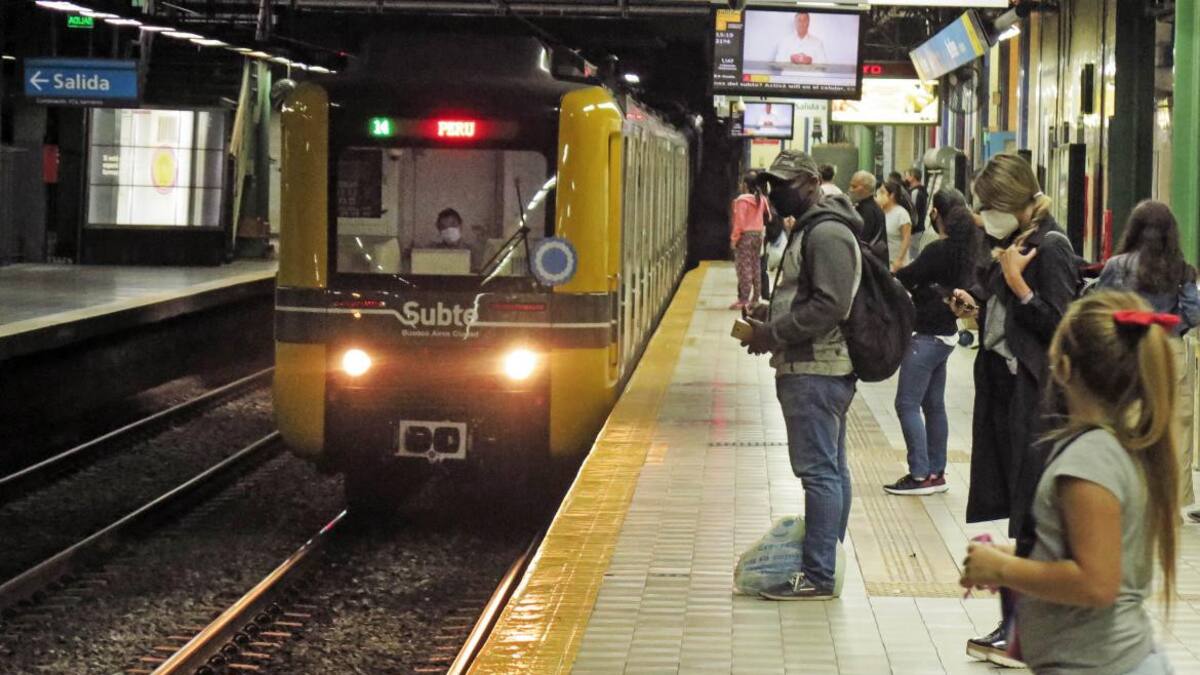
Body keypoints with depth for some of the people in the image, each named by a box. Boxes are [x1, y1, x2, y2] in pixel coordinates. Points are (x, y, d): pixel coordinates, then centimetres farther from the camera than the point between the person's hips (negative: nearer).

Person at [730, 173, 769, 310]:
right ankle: (755, 299, 16)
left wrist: (734, 238, -10)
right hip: (758, 234, 7)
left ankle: (743, 300, -7)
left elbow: (739, 222, -15)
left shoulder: (742, 200, -14)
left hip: (745, 236, -7)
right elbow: (766, 216, 10)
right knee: (756, 267, 11)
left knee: (744, 268, -6)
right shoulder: (761, 199, 6)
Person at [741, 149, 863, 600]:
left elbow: (830, 306, -23)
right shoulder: (809, 229, 19)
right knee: (831, 469, 14)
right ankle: (828, 561, 20)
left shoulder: (827, 234, -15)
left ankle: (817, 576, -9)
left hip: (816, 371, -11)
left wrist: (774, 334, -17)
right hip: (814, 367, 11)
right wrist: (770, 315, 12)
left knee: (818, 471, -10)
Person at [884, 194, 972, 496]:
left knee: (907, 404, -5)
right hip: (946, 334, 9)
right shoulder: (964, 250, 6)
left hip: (928, 336, -9)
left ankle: (920, 475, -6)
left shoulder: (938, 251, -19)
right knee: (934, 405, 14)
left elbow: (906, 278, -12)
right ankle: (936, 473, 18)